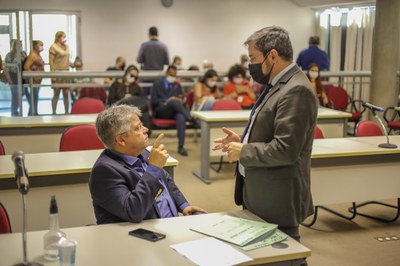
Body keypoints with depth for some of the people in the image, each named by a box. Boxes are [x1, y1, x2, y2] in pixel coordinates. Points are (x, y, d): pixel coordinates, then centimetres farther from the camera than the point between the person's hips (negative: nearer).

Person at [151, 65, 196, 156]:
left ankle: (181, 146, -42)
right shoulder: (157, 84, 14)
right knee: (173, 101, -36)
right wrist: (167, 100, -15)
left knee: (181, 117, -36)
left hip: (174, 111, 2)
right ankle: (191, 119, -39)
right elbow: (153, 101, 1)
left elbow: (182, 99, 15)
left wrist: (180, 100, -11)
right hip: (161, 111, -2)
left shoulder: (177, 85, 24)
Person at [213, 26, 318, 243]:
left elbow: (285, 150, -26)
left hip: (277, 200, -10)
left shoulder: (296, 91, -21)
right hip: (261, 195, 10)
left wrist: (243, 151, -15)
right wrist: (242, 141, 6)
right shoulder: (278, 85, 12)